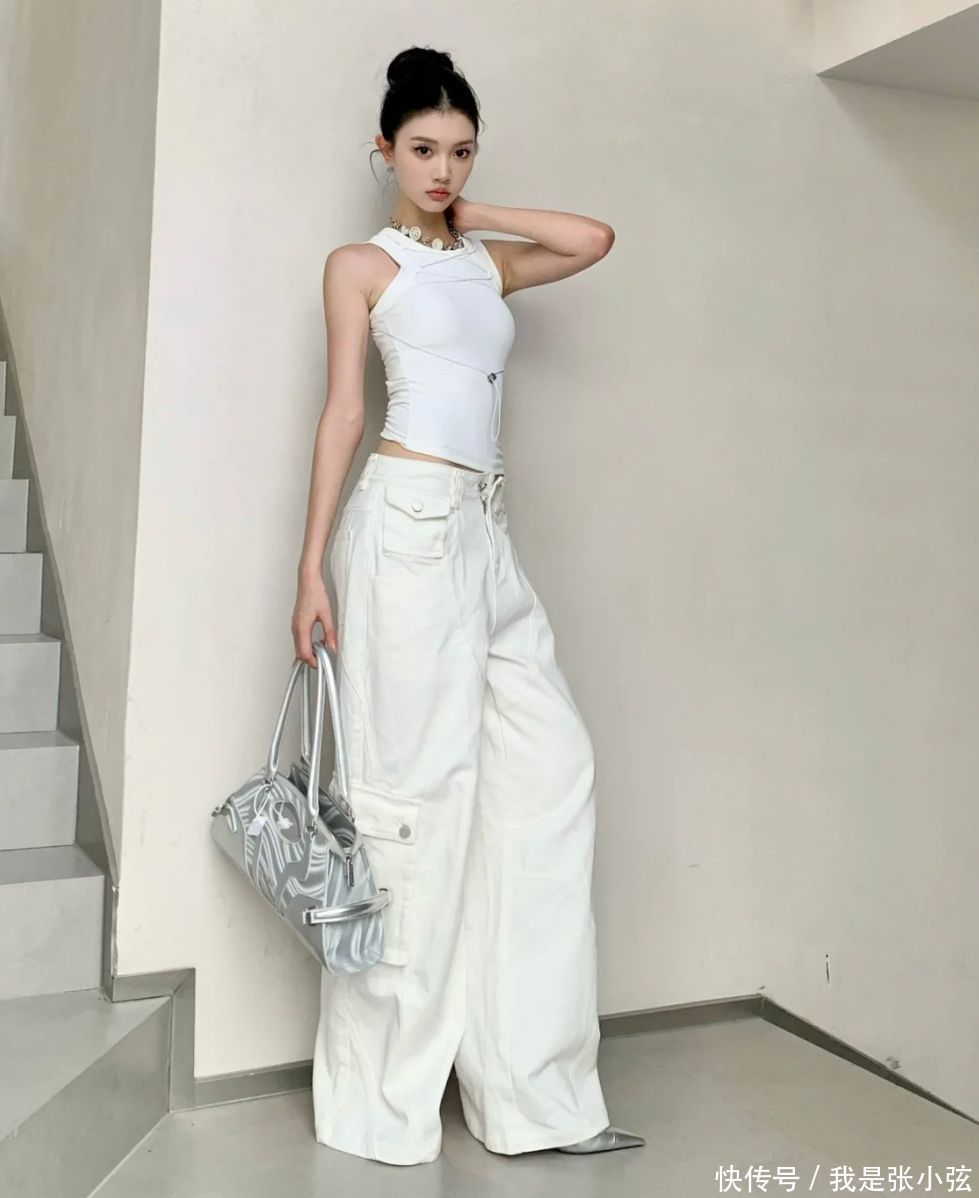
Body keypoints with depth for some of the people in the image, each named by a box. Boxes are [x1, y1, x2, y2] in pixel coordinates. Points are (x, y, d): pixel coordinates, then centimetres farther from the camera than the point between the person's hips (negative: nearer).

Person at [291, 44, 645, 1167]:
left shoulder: (486, 264, 22)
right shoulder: (361, 264, 6)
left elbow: (594, 239, 20)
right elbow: (343, 413, -1)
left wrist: (472, 213, 19)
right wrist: (312, 569, -6)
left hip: (486, 534, 7)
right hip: (407, 523, -6)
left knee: (553, 767, 0)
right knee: (417, 789, -6)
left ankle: (533, 1086, 9)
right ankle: (385, 1095, 9)